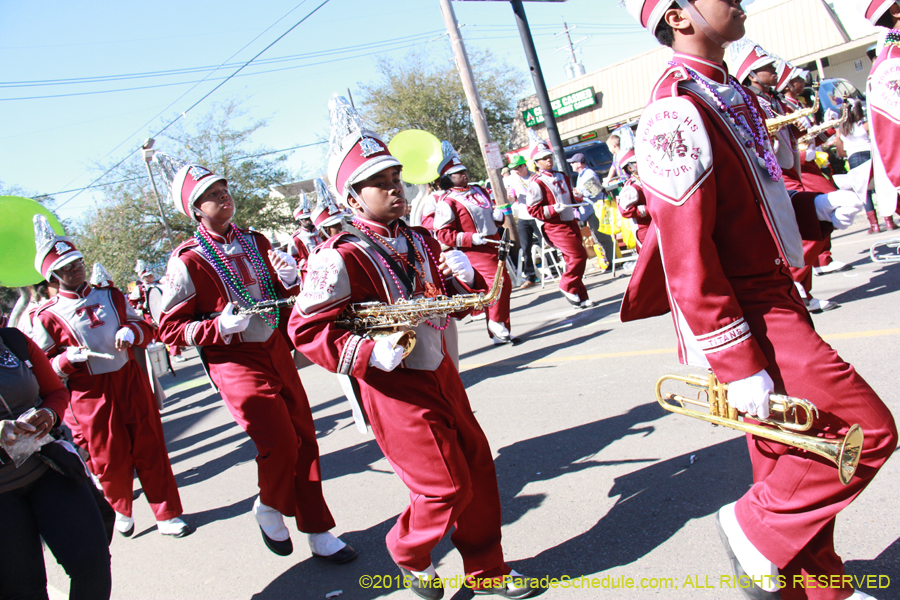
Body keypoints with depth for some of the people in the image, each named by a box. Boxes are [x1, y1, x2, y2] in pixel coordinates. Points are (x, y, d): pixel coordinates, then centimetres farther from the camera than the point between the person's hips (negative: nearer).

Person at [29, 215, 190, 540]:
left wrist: (130, 331, -8)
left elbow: (146, 327, 14)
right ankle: (121, 510, 33)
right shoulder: (48, 316, -3)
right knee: (111, 459, 6)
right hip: (90, 394, -3)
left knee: (151, 449, 5)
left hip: (130, 382, 3)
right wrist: (69, 359, -20)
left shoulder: (111, 297, 8)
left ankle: (168, 515, 16)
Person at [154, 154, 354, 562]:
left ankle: (317, 531, 21)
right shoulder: (188, 261, -10)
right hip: (234, 360, -6)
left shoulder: (255, 242, 8)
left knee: (304, 437, 7)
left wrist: (289, 279, -5)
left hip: (275, 348, 6)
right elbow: (169, 328, -8)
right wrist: (220, 326, -23)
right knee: (279, 441, -12)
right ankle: (269, 508, 21)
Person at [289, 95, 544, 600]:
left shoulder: (421, 241, 9)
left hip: (441, 372, 8)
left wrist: (465, 278, -4)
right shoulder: (342, 257, -16)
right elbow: (306, 329, -17)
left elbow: (457, 305, 19)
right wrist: (371, 354, -27)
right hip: (394, 386, -8)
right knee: (447, 487, -3)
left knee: (478, 466, 12)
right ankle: (409, 554, 28)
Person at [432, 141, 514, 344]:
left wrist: (498, 215, 1)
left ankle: (497, 333, 21)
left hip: (494, 245, 8)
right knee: (500, 283, -20)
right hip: (475, 250, -8)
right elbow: (443, 234, -15)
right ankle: (498, 323, 0)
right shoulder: (447, 202, -10)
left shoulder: (479, 191, 14)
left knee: (504, 286, 10)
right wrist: (471, 238, -24)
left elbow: (492, 213, 26)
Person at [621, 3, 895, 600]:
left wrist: (818, 207, 5)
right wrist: (739, 365, -23)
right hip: (744, 320, -9)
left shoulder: (733, 95, 12)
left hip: (773, 298, 9)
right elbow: (686, 256, -24)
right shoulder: (677, 109, -19)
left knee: (794, 454, 18)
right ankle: (756, 527, 9)